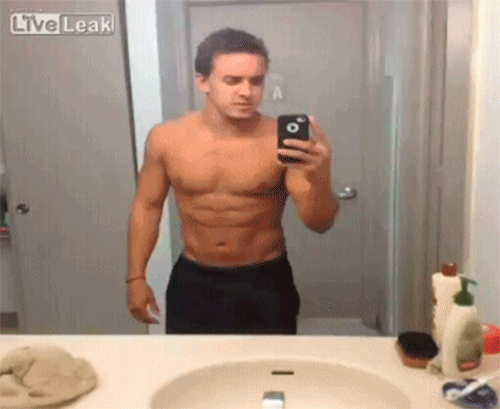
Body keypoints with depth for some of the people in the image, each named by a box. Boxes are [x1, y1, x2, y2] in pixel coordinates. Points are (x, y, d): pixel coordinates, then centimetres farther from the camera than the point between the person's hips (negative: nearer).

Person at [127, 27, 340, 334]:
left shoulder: (281, 141, -16)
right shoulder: (166, 138, -9)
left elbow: (320, 223, -17)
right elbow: (147, 206, 4)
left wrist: (319, 176, -38)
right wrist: (137, 277, 3)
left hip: (265, 282, -1)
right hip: (193, 281, 2)